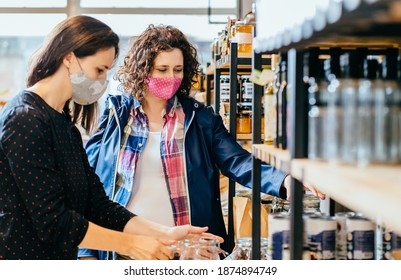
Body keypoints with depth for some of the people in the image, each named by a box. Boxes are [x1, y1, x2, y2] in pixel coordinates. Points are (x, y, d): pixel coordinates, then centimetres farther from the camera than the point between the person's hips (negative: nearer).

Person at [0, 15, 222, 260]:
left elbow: (98, 205, 6)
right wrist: (129, 244, -15)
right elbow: (52, 222, -21)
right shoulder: (25, 120, -17)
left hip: (59, 259, 9)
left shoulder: (65, 124, 11)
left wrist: (165, 234, -4)